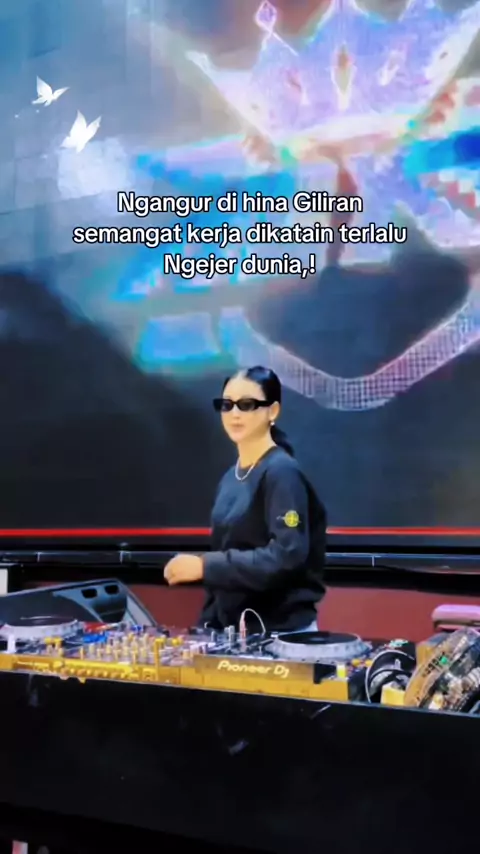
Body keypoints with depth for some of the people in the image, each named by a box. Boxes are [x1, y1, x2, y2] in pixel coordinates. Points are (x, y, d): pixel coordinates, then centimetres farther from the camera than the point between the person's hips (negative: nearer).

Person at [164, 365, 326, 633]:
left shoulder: (282, 472, -13)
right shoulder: (230, 478, 10)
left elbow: (286, 556, -23)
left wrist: (206, 566, -22)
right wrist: (208, 626, 11)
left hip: (283, 631, -7)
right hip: (234, 629, 7)